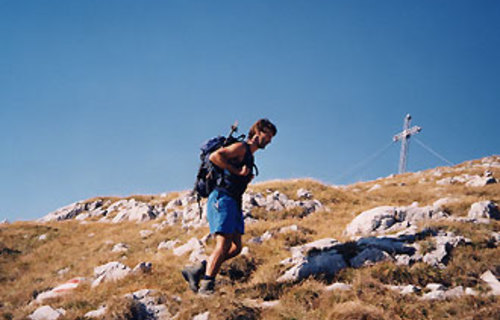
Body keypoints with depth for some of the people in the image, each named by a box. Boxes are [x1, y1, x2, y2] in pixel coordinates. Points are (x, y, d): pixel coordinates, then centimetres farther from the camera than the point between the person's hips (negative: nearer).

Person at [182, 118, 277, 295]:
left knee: (235, 248, 0)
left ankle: (196, 271, 5)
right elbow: (214, 156, -19)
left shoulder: (249, 156, 25)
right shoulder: (240, 148, -5)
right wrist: (237, 171, -17)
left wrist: (247, 178, 13)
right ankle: (206, 286, -15)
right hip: (222, 199, -9)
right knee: (223, 245, -16)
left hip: (234, 203, 9)